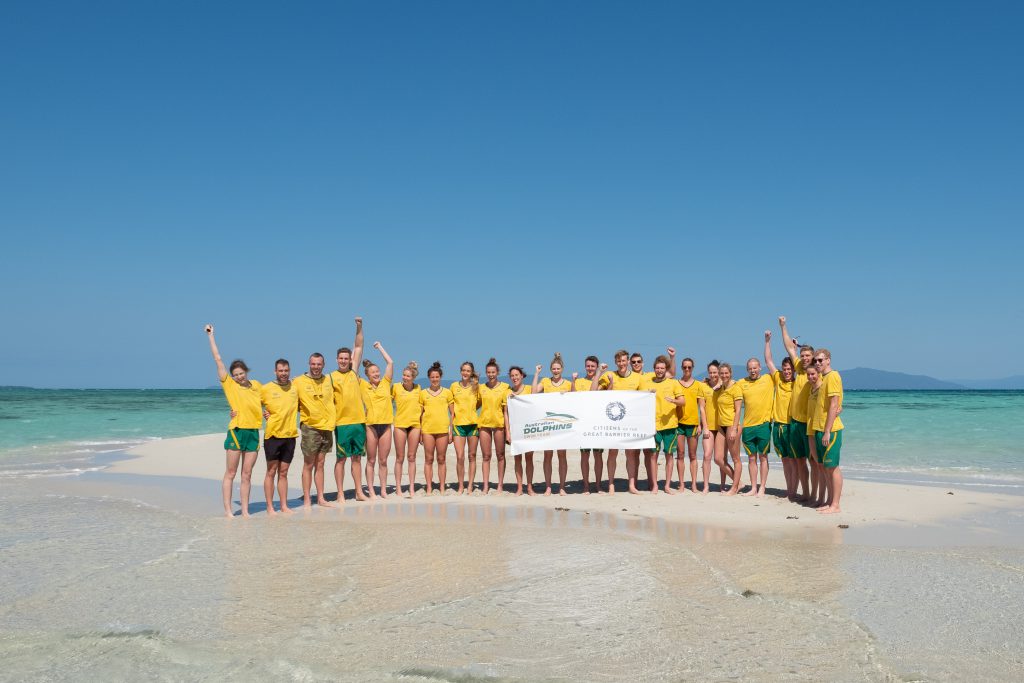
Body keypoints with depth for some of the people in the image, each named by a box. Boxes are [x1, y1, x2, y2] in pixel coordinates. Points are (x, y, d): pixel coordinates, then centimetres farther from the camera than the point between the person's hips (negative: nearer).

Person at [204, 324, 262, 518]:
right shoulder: (229, 384, -1)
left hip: (254, 433, 4)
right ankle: (227, 510, 5)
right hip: (236, 431, -4)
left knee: (247, 475, 7)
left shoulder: (256, 385, 11)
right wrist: (211, 336, -1)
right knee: (230, 473, 1)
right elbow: (218, 359, -2)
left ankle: (245, 511, 11)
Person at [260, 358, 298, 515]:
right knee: (271, 472, 1)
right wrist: (262, 413, -8)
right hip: (272, 435, -3)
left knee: (283, 473, 11)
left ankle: (284, 506, 16)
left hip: (290, 435, 3)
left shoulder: (295, 386, 6)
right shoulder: (266, 388, -4)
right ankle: (270, 507, 7)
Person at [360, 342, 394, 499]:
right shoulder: (363, 385, 4)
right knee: (371, 461, 4)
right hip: (371, 425, -2)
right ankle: (371, 491, 8)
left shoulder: (385, 383, 9)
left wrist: (379, 347, 14)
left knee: (383, 461, 7)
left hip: (385, 425, 2)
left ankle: (383, 490, 13)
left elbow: (390, 363, 8)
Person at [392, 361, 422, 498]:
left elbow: (421, 407, 11)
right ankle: (398, 488, 9)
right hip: (400, 424, -2)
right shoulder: (396, 387, -3)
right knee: (400, 458, 3)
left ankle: (412, 488, 9)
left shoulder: (418, 388, 5)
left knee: (411, 457, 6)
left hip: (415, 425, 2)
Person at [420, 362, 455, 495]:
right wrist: (419, 431, 3)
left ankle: (442, 488, 10)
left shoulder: (447, 392, 7)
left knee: (441, 459, 4)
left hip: (443, 429, 0)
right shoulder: (423, 393, 8)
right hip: (427, 429, 0)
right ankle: (429, 488, 7)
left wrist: (452, 430, 2)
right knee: (428, 459, 2)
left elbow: (452, 413, 8)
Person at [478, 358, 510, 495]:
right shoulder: (481, 388, 6)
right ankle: (486, 486, 6)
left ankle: (500, 485, 14)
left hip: (499, 423, -2)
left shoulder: (504, 387, -2)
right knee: (486, 456, 3)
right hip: (484, 423, 2)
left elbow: (506, 408, -4)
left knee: (500, 455, 6)